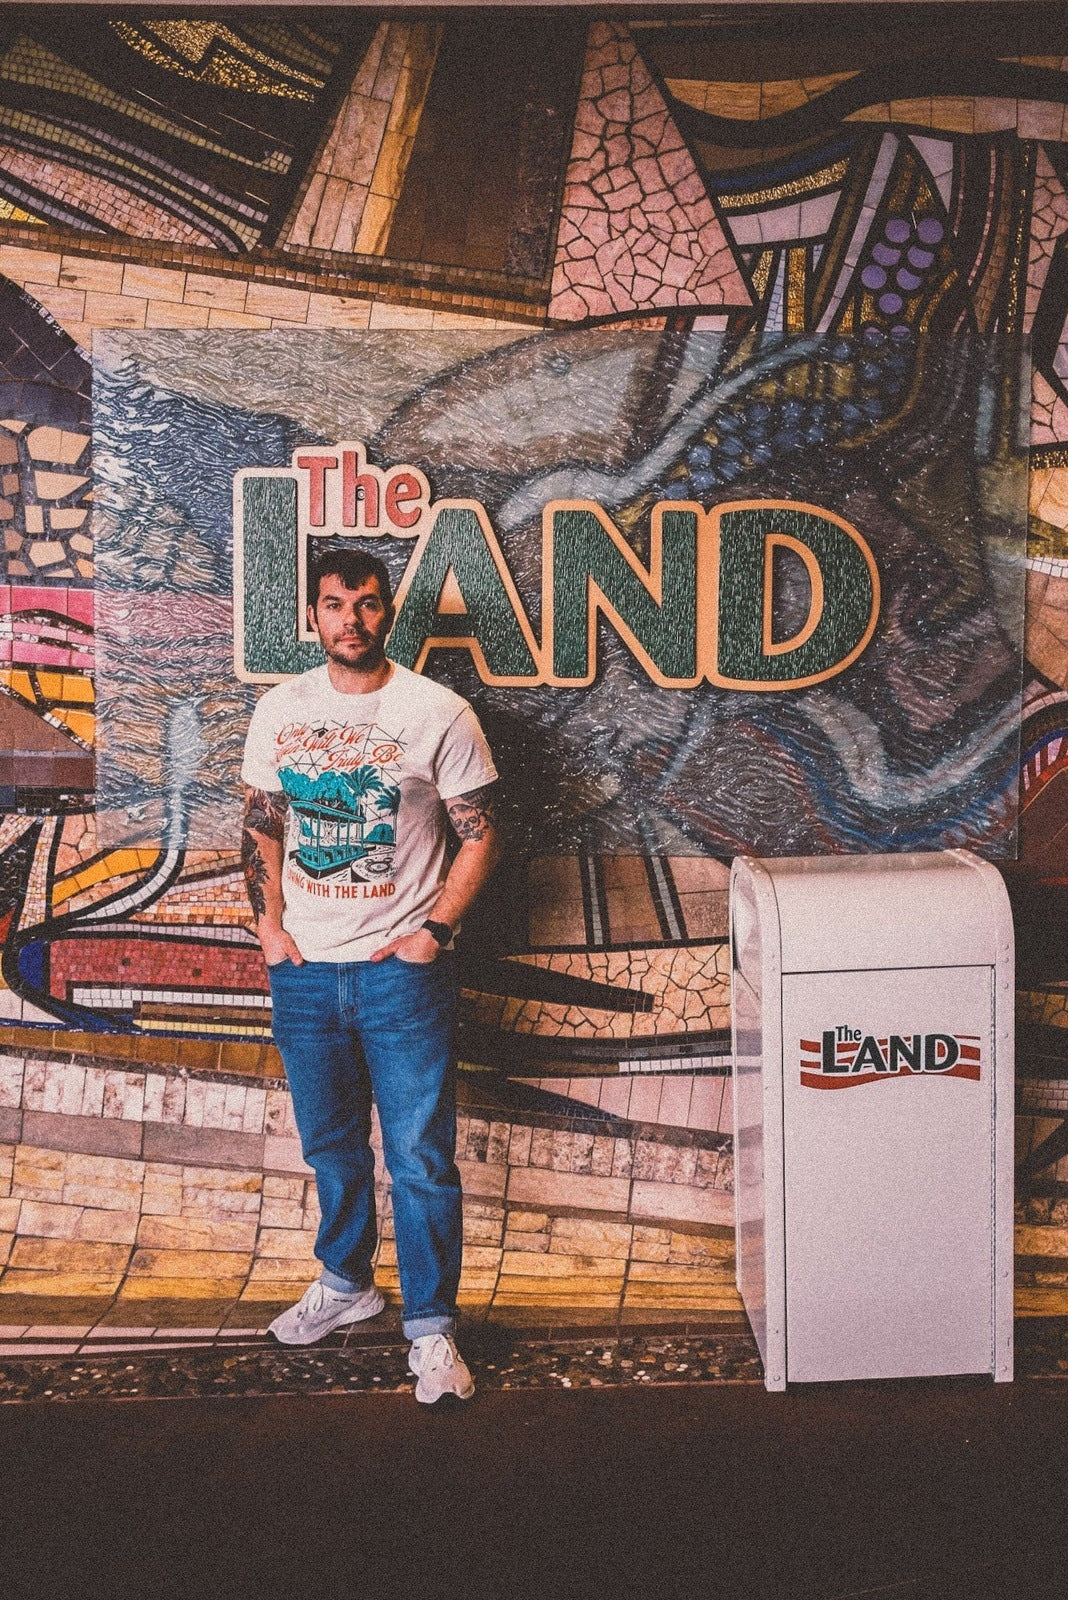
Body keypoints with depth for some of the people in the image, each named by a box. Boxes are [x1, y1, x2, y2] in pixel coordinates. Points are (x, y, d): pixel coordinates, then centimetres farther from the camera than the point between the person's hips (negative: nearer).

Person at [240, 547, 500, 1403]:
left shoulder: (439, 713, -8)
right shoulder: (280, 711, 4)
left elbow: (480, 835, -3)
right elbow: (260, 827, 14)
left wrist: (436, 928, -11)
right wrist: (269, 920, 2)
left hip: (403, 970, -4)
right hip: (304, 971, 4)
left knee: (422, 1157, 1)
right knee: (332, 1147, 19)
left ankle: (431, 1326, 16)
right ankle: (346, 1283, 40)